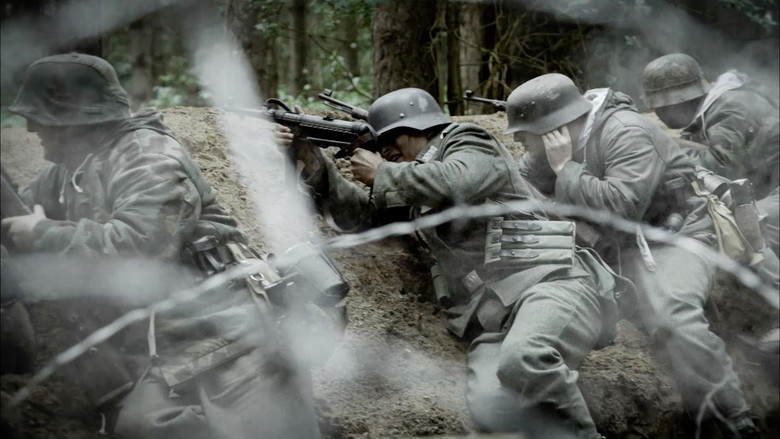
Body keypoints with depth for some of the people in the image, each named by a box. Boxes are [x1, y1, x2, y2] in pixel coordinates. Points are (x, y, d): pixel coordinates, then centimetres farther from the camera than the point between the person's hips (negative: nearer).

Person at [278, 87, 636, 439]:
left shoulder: (470, 144, 8)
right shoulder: (415, 189, 30)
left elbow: (451, 183, -14)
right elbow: (360, 214, 23)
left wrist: (382, 172, 1)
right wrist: (314, 163, 13)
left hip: (548, 281, -6)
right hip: (494, 324, 6)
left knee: (523, 360, -41)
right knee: (490, 409, -29)